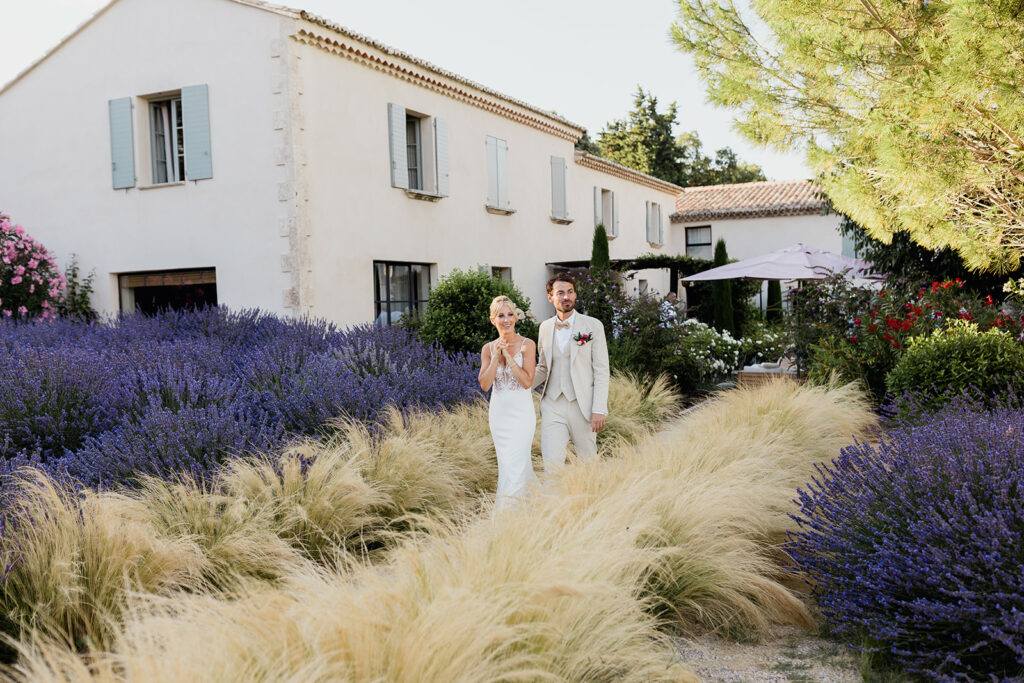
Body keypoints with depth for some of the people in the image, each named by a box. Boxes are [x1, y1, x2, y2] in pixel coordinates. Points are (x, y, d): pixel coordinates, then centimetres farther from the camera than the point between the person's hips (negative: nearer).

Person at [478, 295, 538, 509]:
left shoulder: (527, 345, -6)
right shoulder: (488, 348, 4)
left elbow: (527, 381, -14)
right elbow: (485, 384, -4)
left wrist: (508, 355, -16)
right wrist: (496, 357, -12)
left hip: (521, 412, -4)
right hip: (499, 412, 4)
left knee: (513, 465, -11)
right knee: (520, 462, 12)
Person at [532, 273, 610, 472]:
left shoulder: (593, 326, -2)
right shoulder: (545, 327, 9)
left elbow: (601, 371, -4)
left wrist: (599, 410, -11)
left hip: (582, 406, -2)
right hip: (552, 405, 3)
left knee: (589, 461, 7)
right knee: (551, 462, -7)